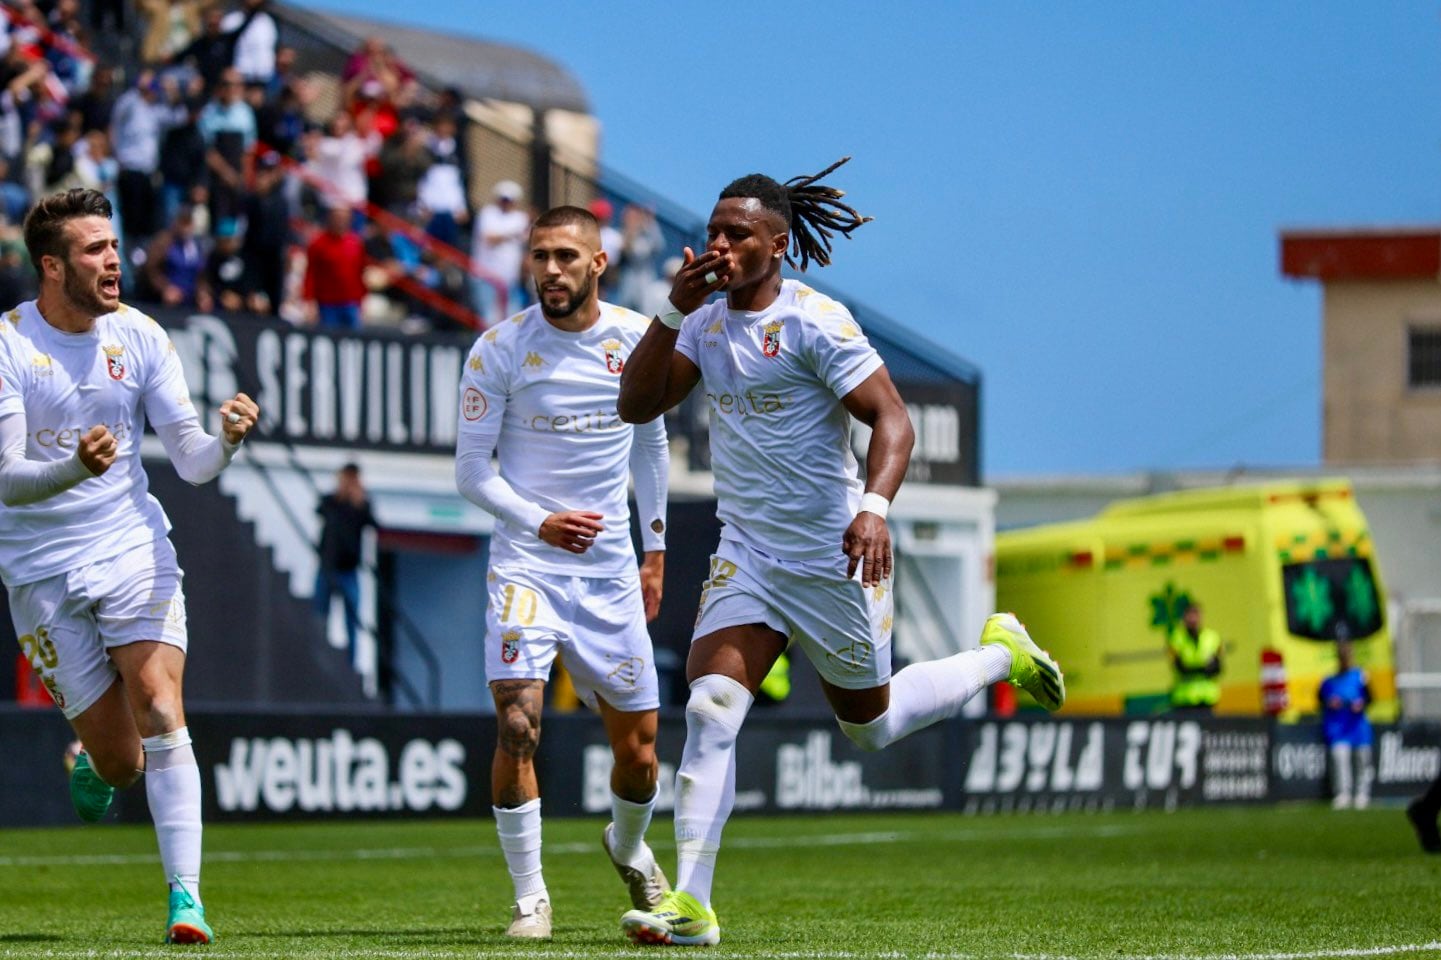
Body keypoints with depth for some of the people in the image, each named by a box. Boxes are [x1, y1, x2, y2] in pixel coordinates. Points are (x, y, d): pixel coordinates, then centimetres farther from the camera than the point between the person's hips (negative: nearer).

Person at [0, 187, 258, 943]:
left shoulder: (139, 336, 0)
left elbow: (190, 461, 1)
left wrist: (225, 440, -22)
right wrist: (74, 468, -36)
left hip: (133, 549, 2)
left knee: (160, 716, -18)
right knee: (119, 760, 0)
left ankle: (186, 898, -18)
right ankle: (91, 764, 38)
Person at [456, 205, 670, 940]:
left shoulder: (637, 340, 2)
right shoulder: (498, 350, -7)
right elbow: (471, 469, -4)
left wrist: (655, 548, 19)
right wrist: (538, 521, -19)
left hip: (611, 573, 3)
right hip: (525, 566, -3)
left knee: (637, 750, 7)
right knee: (517, 726, -21)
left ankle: (628, 847, 40)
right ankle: (529, 896, -7)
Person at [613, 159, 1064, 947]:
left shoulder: (813, 320, -15)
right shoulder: (707, 321, 5)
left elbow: (892, 419, -19)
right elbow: (636, 405, -1)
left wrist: (874, 507, -35)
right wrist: (673, 312, -12)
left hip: (832, 557, -5)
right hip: (746, 554, 5)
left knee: (870, 726, 13)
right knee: (709, 710, -14)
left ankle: (1001, 654, 39)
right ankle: (690, 905, -14)